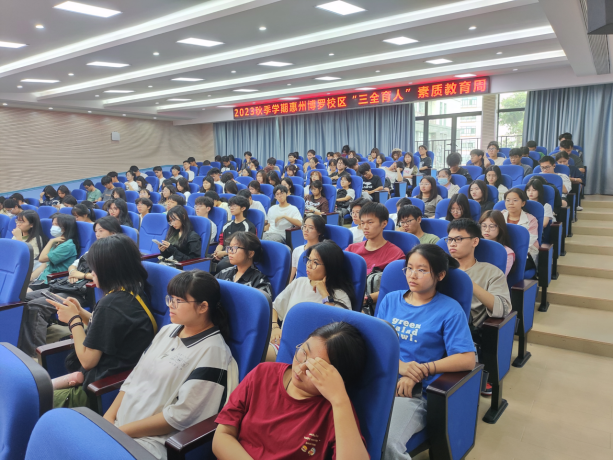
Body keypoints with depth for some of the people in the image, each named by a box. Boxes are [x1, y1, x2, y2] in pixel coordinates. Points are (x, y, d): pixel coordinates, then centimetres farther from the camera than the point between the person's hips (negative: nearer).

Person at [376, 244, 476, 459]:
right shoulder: (390, 300, 13)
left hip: (414, 392, -3)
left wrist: (420, 371, -12)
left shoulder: (450, 309, 1)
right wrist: (400, 365, -11)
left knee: (386, 443, -30)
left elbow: (467, 360, -7)